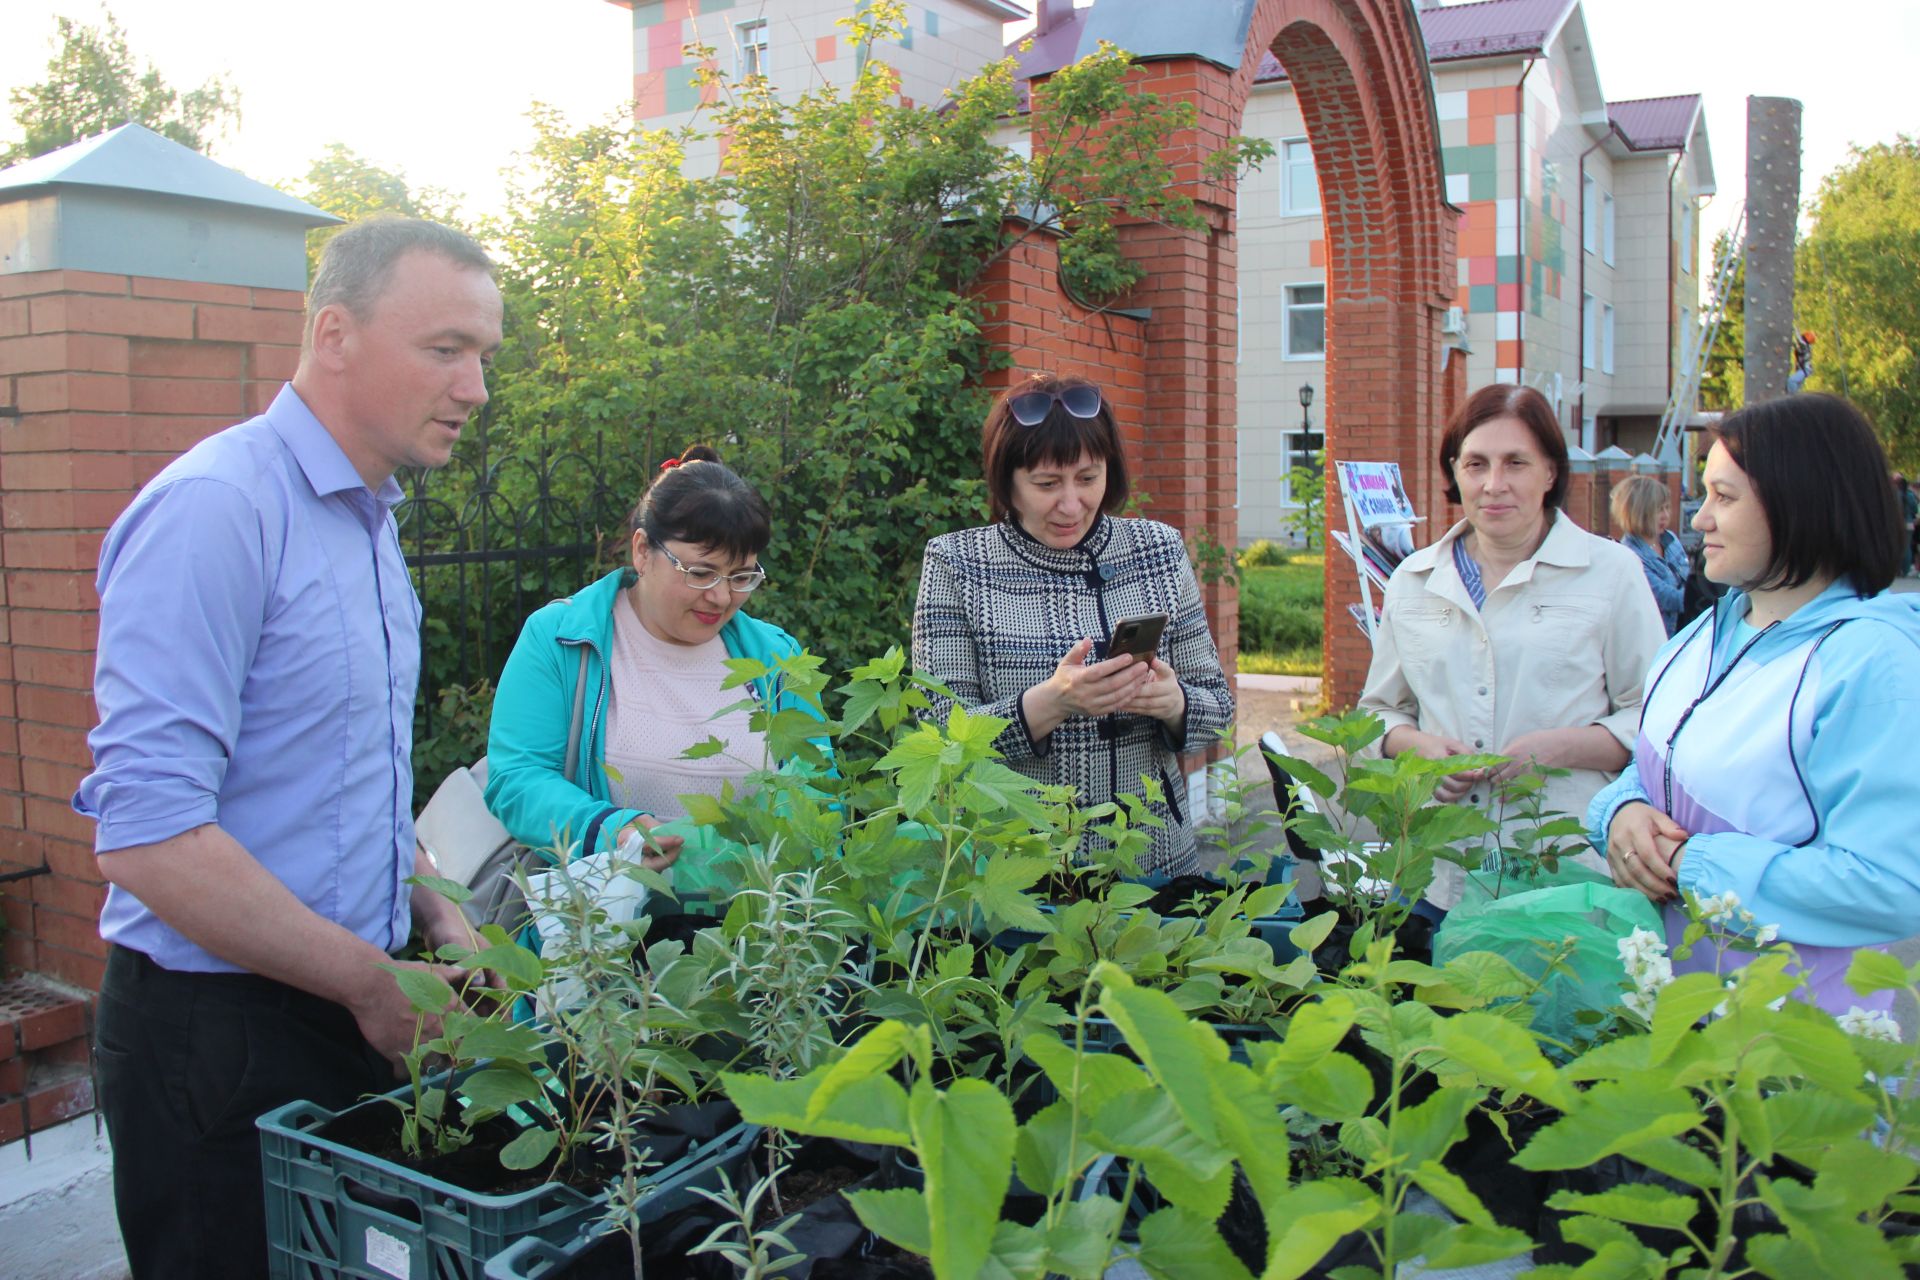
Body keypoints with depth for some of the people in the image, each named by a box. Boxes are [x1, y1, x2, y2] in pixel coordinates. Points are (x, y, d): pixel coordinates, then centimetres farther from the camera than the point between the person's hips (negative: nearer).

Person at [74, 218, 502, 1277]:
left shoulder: (368, 516, 10)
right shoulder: (214, 510, -19)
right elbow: (147, 832, -26)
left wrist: (433, 914, 5)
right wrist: (373, 981, -18)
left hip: (344, 1006, 9)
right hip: (215, 1031, -8)